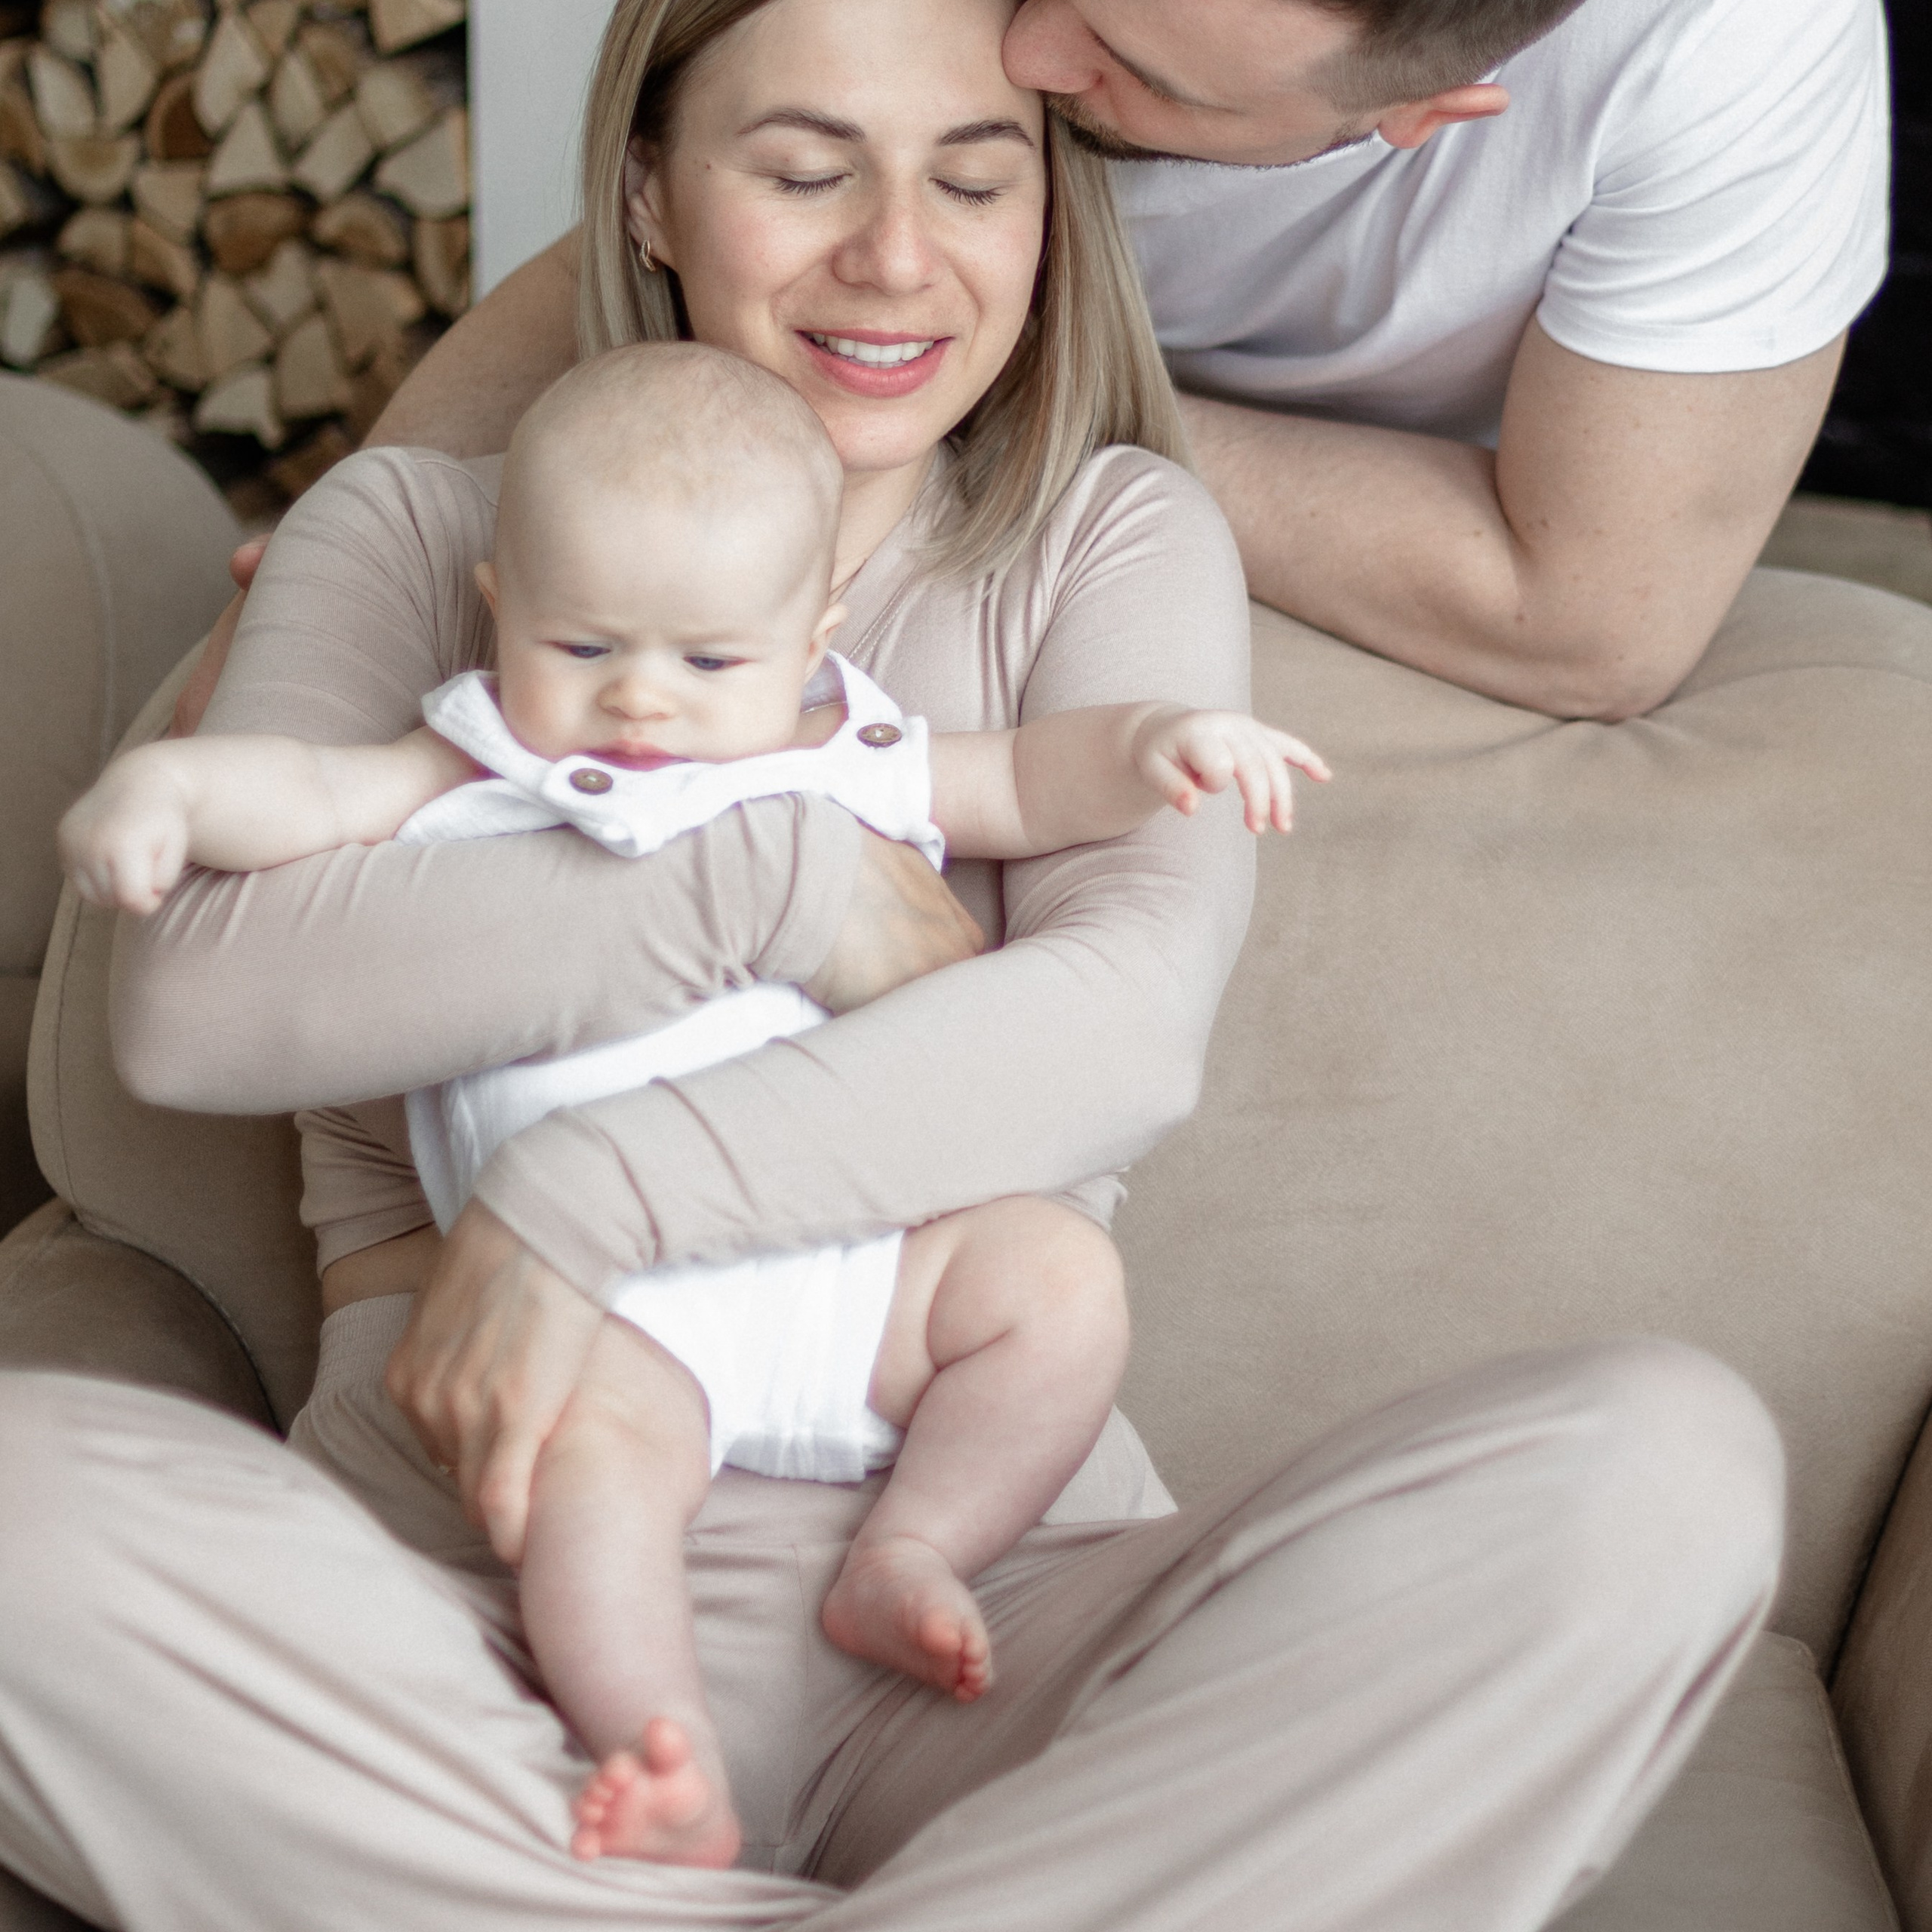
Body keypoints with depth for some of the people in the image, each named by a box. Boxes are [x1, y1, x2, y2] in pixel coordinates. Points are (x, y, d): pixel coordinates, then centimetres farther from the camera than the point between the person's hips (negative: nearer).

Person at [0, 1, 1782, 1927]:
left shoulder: (1117, 539, 14)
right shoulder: (418, 532, 13)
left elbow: (1134, 1016, -7)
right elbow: (194, 995, -6)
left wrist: (583, 1206, -16)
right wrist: (788, 887, -11)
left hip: (968, 1574, 0)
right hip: (462, 1586, 0)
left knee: (1666, 1463, -25)